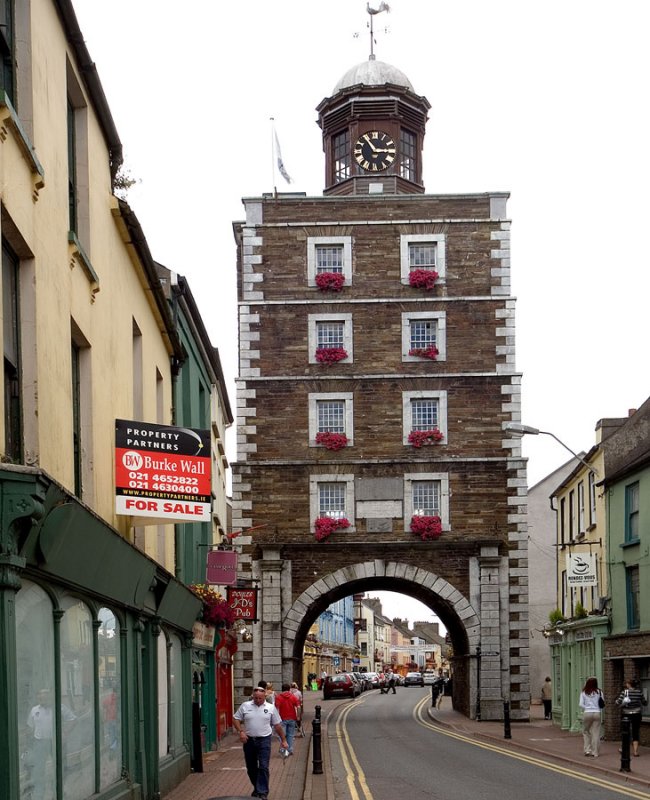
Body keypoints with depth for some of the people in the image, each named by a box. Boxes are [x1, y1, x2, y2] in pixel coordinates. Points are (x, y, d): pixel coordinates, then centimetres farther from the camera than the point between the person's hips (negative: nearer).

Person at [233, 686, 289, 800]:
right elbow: (236, 719, 4)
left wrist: (283, 740, 9)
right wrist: (241, 731, -11)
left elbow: (277, 725, 8)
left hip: (264, 740, -2)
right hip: (249, 740, 2)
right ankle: (257, 788, 32)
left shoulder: (271, 708, 3)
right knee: (251, 768, 12)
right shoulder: (245, 706, 3)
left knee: (263, 767, -10)